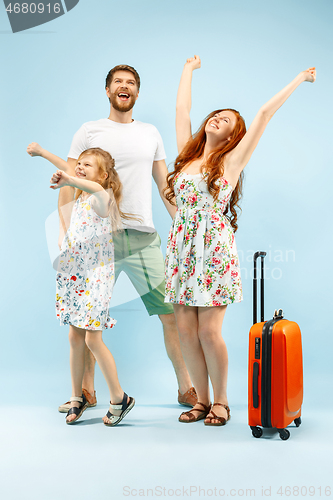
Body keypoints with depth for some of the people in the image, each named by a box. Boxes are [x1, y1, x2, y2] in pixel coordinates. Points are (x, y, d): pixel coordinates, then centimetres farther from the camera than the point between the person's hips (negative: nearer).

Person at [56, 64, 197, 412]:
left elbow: (165, 185, 19)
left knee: (173, 312, -3)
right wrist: (65, 228, -7)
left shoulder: (150, 133, 17)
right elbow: (69, 183, 5)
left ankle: (186, 389, 10)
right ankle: (86, 391, 21)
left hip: (143, 237, 2)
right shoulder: (89, 132, 8)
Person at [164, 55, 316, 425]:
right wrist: (188, 70, 35)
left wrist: (299, 79, 6)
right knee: (185, 330, 2)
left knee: (208, 331, -6)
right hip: (182, 249, 4)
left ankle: (220, 401, 13)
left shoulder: (231, 160, 4)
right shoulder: (187, 154, 15)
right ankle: (202, 400, 18)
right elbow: (182, 109, 23)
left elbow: (264, 113, 3)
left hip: (214, 250, -4)